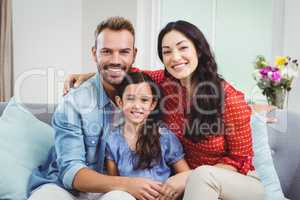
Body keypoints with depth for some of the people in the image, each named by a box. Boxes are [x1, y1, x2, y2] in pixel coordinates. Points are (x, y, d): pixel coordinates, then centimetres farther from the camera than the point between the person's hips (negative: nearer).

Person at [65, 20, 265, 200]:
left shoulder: (229, 97, -20)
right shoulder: (164, 81, -9)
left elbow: (239, 160, -13)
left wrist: (187, 179, -23)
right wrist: (89, 74, -4)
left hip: (242, 182, -2)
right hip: (195, 183, 3)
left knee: (203, 174, -35)